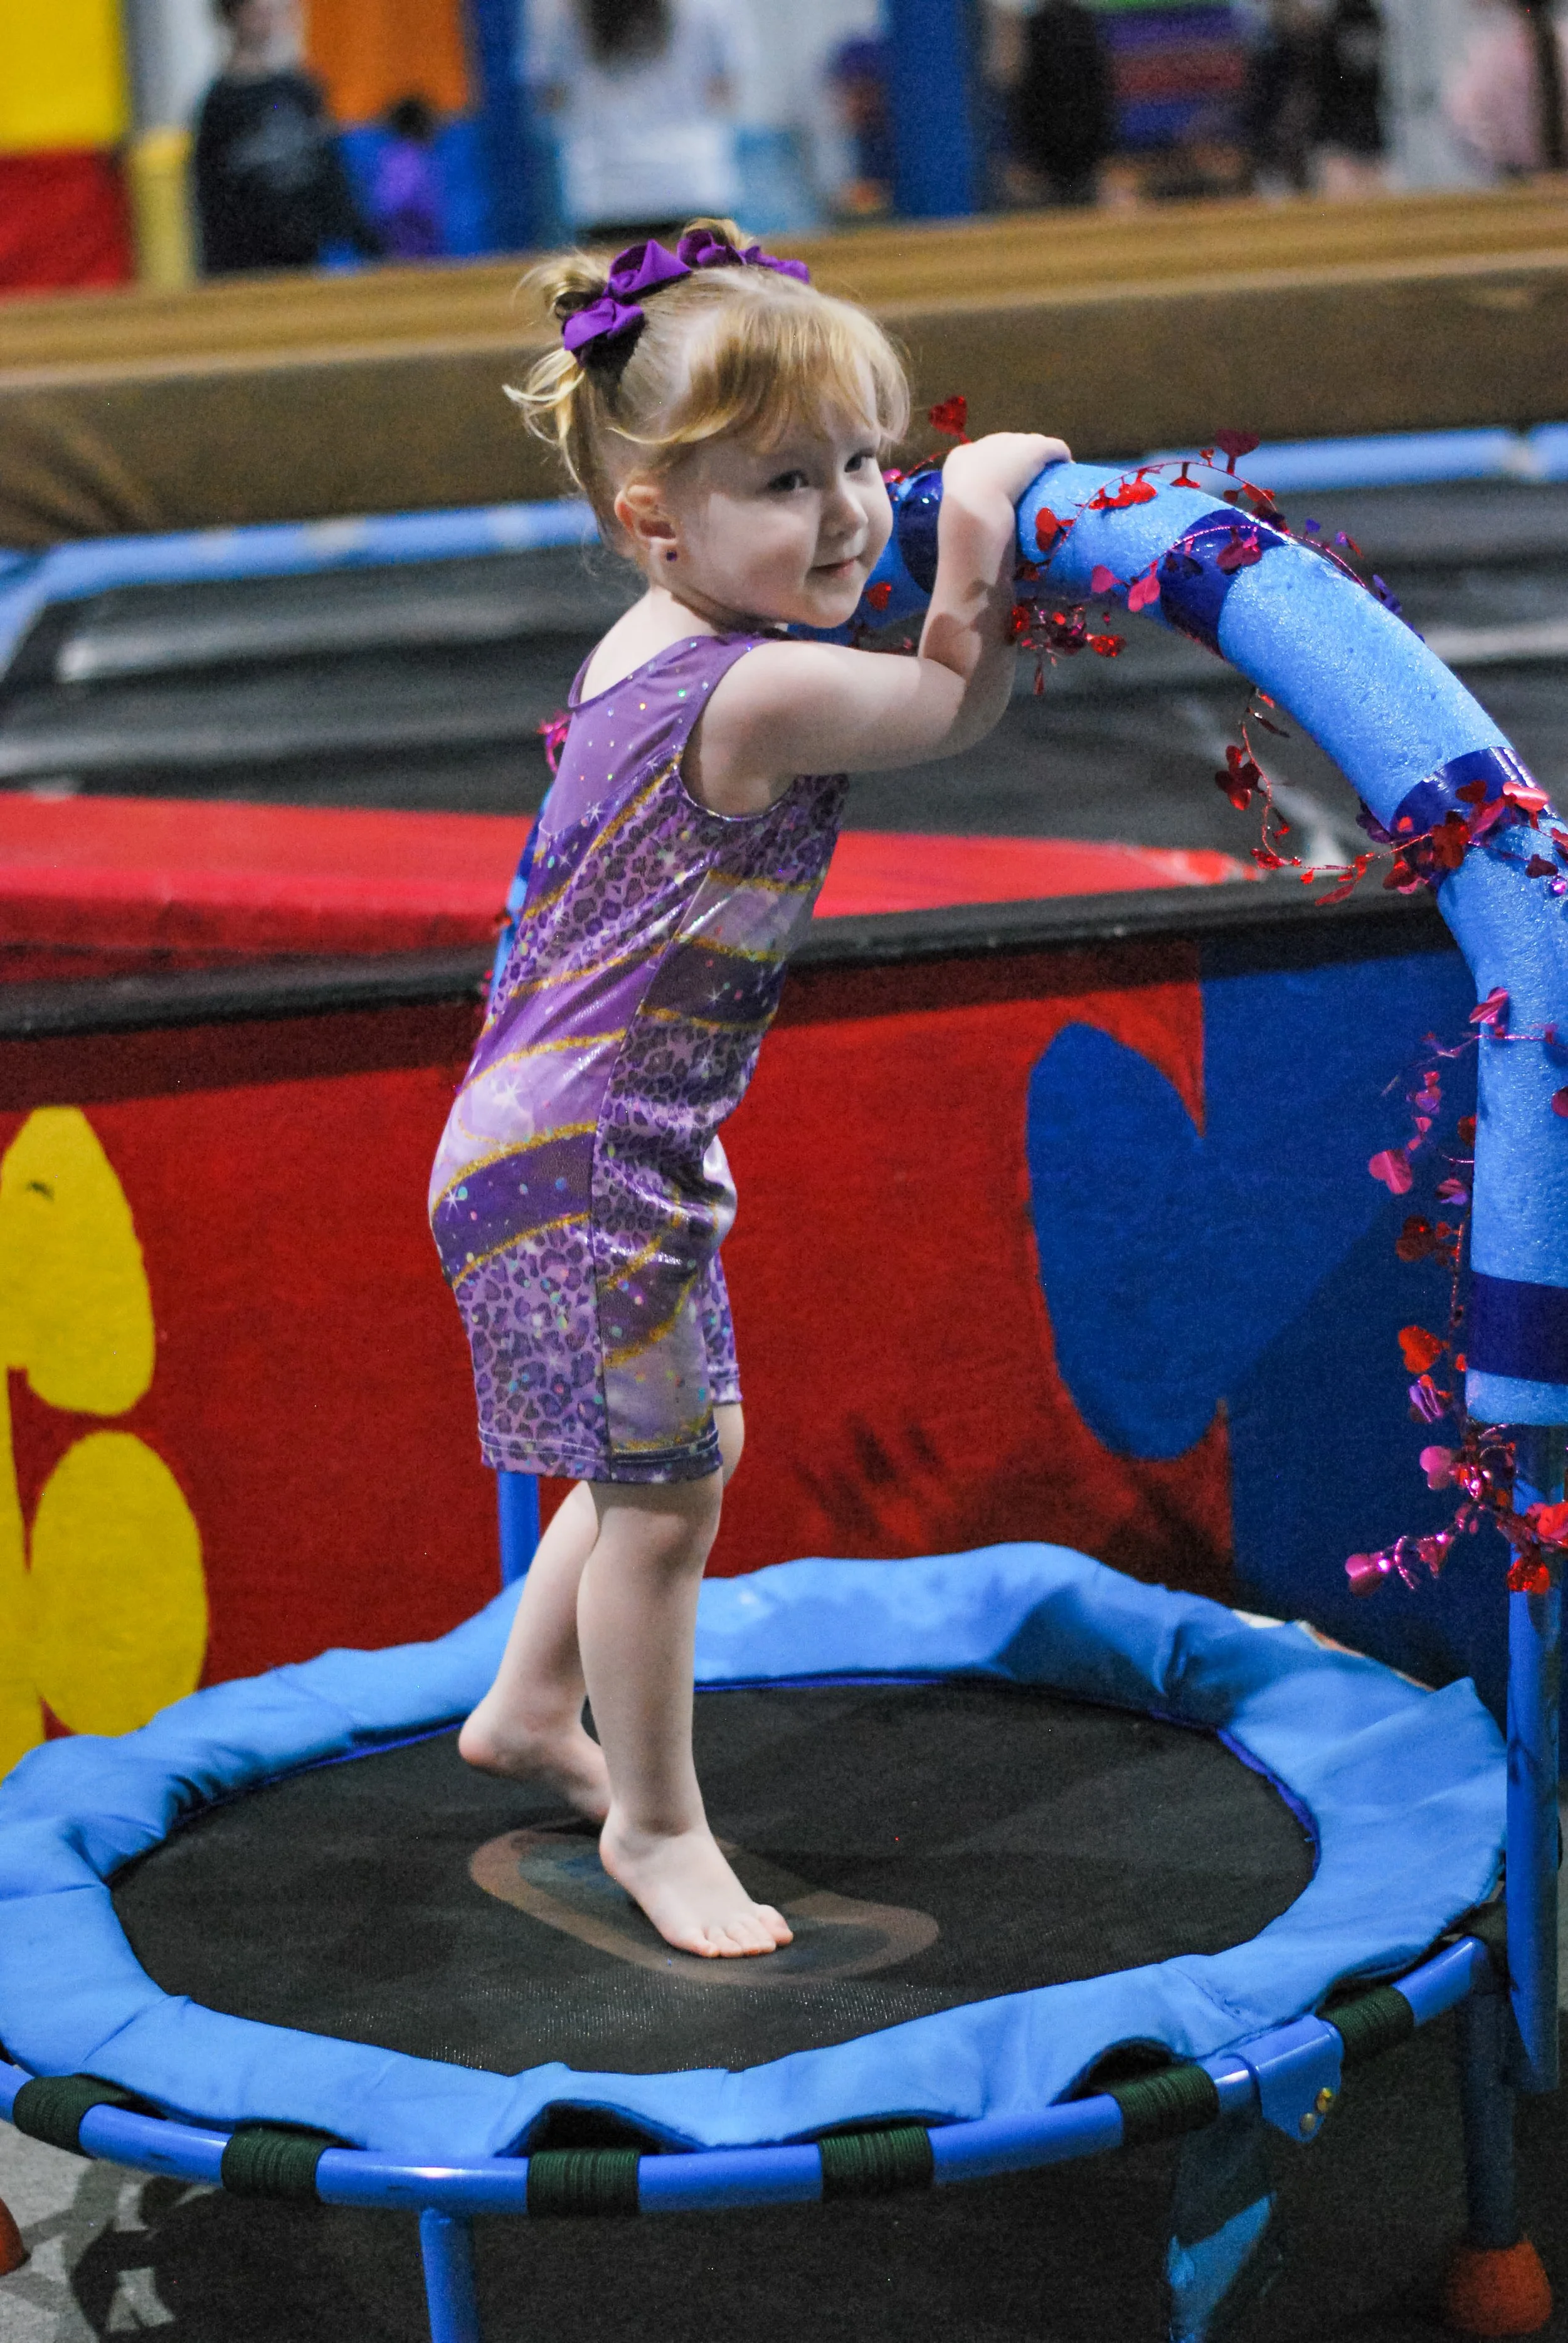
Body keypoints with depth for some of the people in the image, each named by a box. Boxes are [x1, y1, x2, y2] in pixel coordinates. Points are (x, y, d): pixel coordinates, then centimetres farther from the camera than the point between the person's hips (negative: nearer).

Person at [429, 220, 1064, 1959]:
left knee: (675, 1446, 24)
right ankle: (654, 1822, 20)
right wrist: (985, 528, -5)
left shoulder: (647, 644, 4)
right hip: (581, 1164, -10)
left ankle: (530, 1708, 43)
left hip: (553, 1130, 10)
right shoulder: (764, 693, -25)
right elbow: (963, 710, -10)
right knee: (662, 1491, 3)